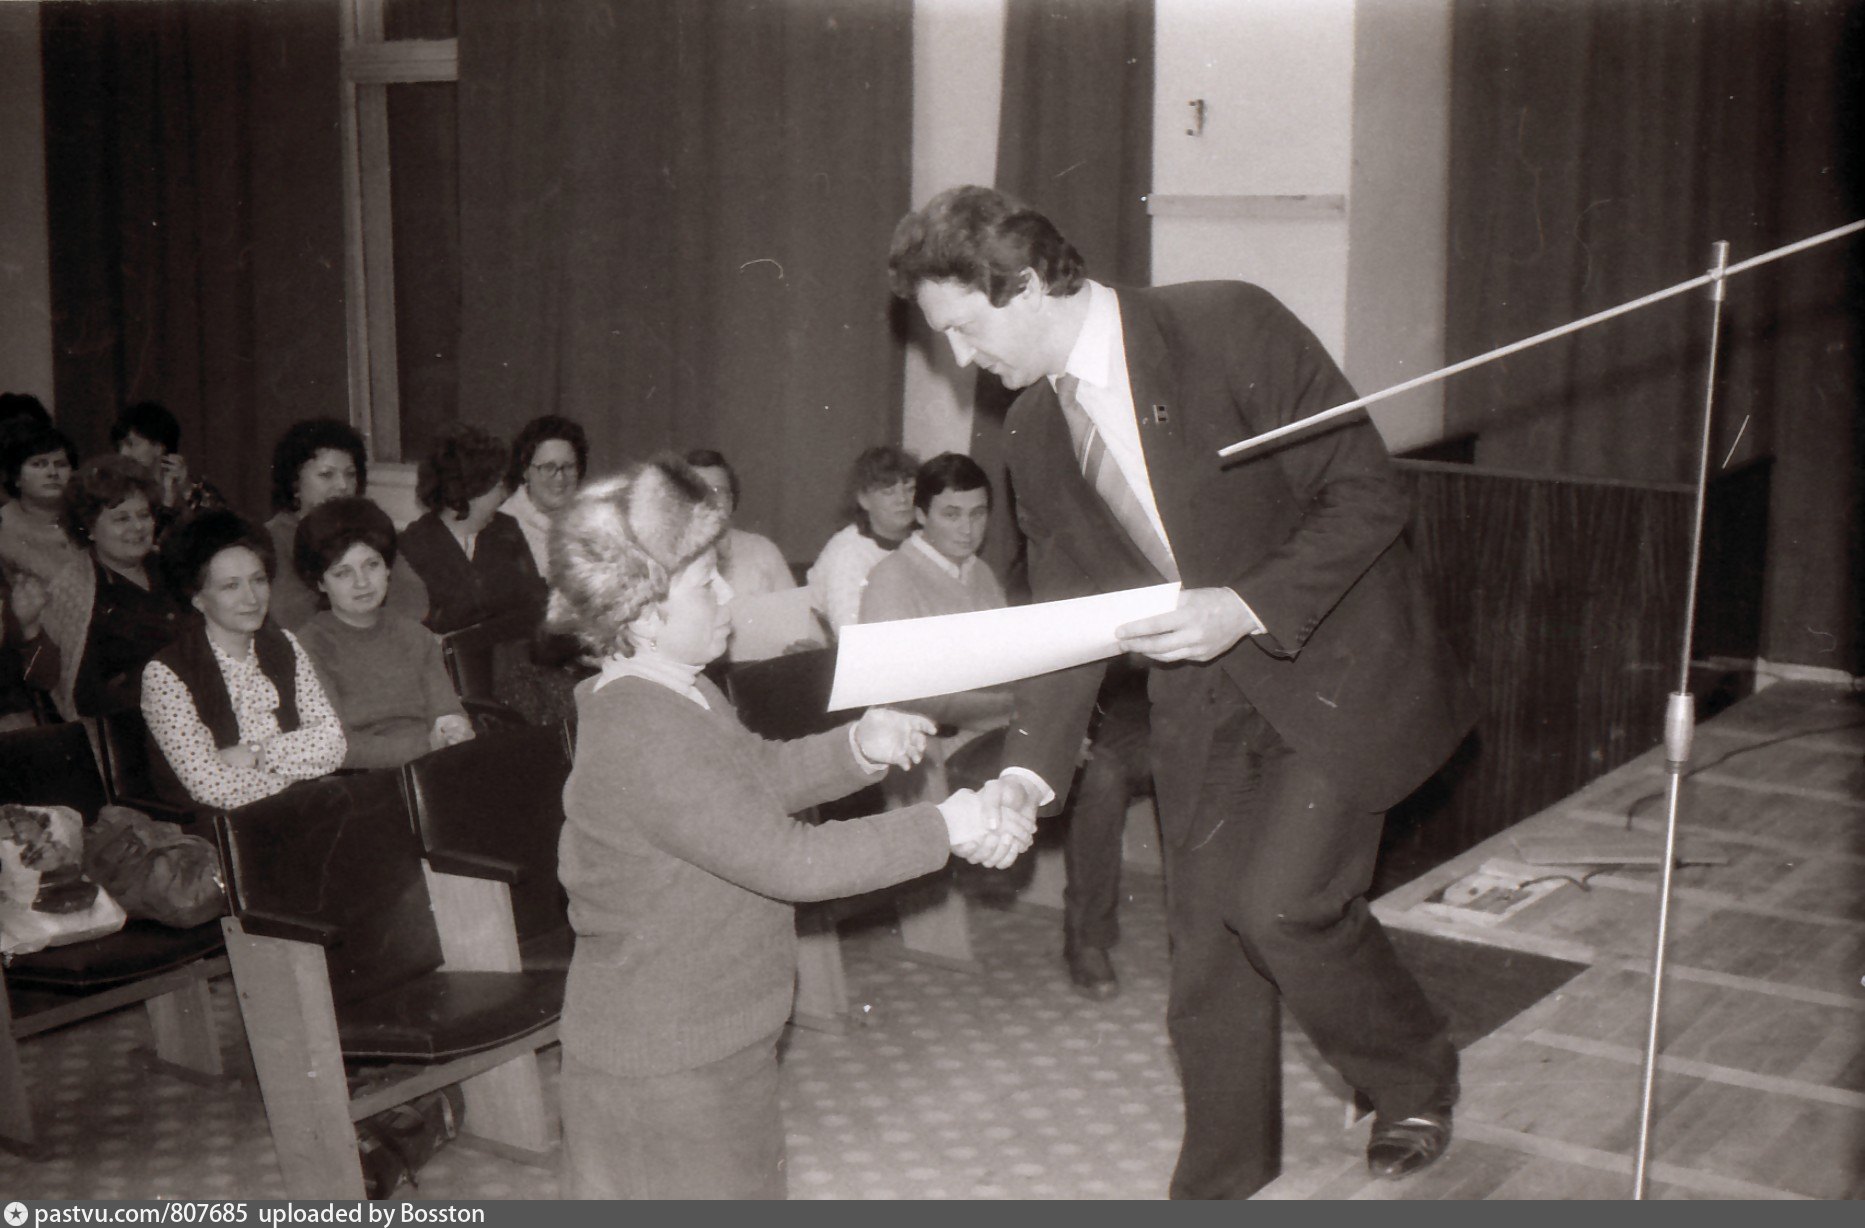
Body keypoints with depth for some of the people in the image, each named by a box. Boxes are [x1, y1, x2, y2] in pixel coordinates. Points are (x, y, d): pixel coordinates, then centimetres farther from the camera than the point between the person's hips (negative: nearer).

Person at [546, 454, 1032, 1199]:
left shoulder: (676, 692, 4)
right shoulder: (645, 740, -29)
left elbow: (761, 777, 16)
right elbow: (788, 859, -30)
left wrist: (857, 747, -2)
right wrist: (943, 830, -24)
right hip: (664, 1068, -10)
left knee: (743, 1187, 22)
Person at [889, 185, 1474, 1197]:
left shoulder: (1227, 328, -18)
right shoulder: (1034, 434, 1)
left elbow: (1368, 494, -17)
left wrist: (1246, 608, -27)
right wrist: (1029, 768, -7)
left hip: (1332, 667, -6)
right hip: (1201, 693, 6)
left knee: (1283, 904, -15)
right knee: (1204, 927, 9)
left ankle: (1416, 1080, 15)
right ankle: (1218, 1182, 29)